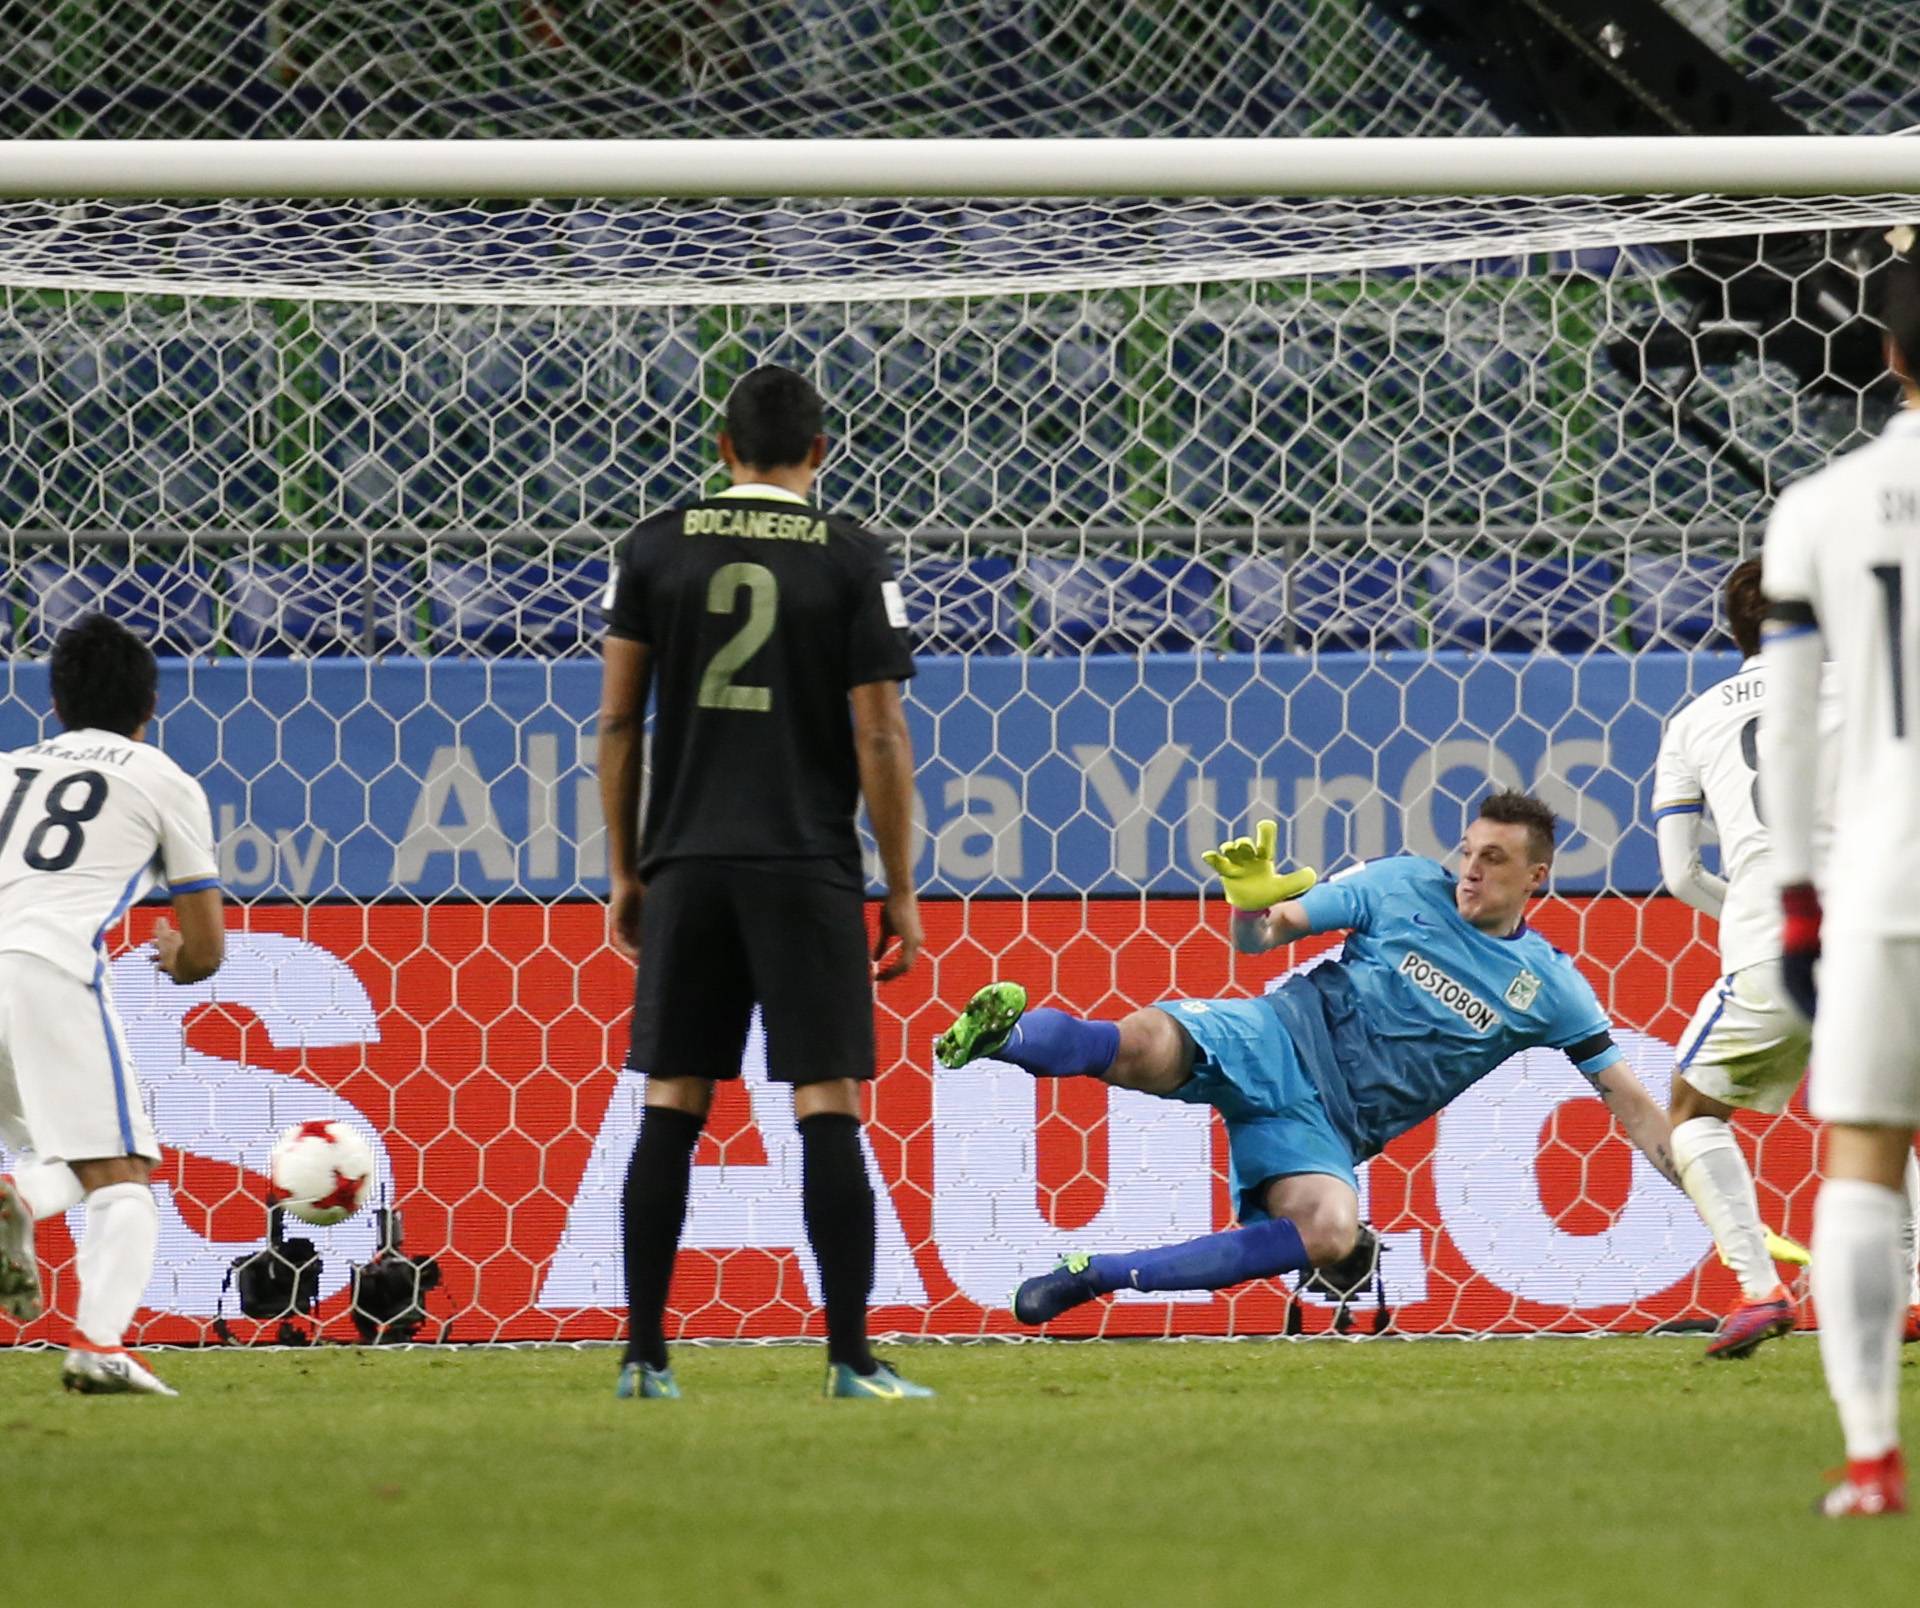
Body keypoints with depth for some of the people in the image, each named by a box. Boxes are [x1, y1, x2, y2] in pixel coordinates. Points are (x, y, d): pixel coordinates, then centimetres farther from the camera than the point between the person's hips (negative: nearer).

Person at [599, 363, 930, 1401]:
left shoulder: (656, 549, 6)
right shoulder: (852, 559, -1)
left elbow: (617, 720, 5)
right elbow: (880, 740, -3)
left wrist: (624, 874, 13)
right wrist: (901, 893, 2)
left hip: (687, 865, 3)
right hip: (808, 871, -2)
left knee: (671, 1108, 7)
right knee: (829, 1109, -2)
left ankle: (644, 1356, 5)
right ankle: (850, 1360, -7)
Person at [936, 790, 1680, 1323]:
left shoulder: (1548, 986, 8)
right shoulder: (1407, 886, 4)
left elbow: (1624, 1095, 13)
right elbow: (1264, 933, 8)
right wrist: (1250, 899, -15)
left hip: (1327, 1127, 2)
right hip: (1281, 1041, -2)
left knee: (1331, 1238, -33)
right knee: (1144, 1049, -40)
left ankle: (1098, 1276, -24)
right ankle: (1009, 1032, -14)